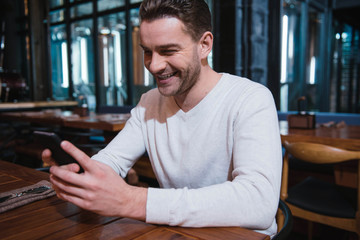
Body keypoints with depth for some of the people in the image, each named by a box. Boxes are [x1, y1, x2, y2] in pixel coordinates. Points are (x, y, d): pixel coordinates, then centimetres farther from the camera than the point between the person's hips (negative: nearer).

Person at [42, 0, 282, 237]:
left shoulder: (251, 101, -18)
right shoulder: (149, 103, 2)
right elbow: (112, 159, 1)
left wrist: (132, 201, -35)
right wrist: (75, 173, -21)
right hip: (176, 232, 4)